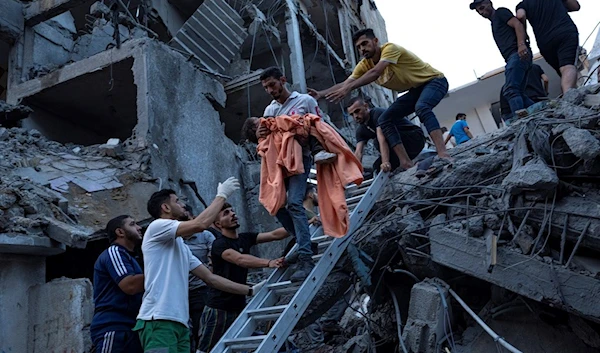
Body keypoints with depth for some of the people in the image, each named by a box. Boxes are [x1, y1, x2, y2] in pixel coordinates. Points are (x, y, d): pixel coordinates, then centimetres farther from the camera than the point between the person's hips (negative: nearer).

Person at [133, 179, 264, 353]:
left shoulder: (182, 247, 24)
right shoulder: (157, 226, -3)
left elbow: (210, 277, 22)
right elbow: (200, 224, -18)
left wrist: (250, 290, 18)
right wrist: (222, 195, -3)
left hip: (180, 322, 9)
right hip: (158, 320, -9)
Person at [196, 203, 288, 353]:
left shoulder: (245, 238, 7)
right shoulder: (219, 243, -14)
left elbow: (274, 235, -2)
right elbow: (240, 259, -32)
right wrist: (269, 263, -45)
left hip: (239, 306, 7)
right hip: (218, 308, -6)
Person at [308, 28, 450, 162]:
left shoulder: (390, 48, -25)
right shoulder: (364, 65, -4)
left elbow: (375, 73, -41)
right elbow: (345, 83, -9)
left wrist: (348, 88, -49)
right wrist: (320, 94, -23)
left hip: (434, 81, -7)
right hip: (415, 90, 8)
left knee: (422, 107, -39)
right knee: (385, 120, -7)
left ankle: (443, 154, -47)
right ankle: (406, 163, -13)